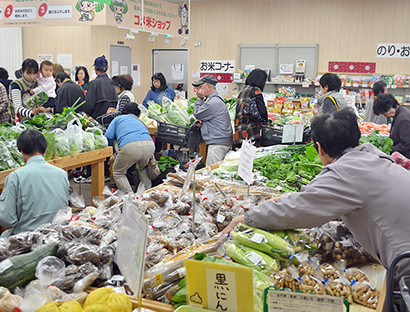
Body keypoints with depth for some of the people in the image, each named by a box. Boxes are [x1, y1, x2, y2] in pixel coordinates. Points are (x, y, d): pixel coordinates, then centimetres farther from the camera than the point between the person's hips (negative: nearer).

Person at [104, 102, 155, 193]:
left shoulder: (118, 118, 29)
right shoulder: (141, 122, 39)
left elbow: (108, 136, 16)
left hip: (129, 146, -4)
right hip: (149, 145, 4)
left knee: (118, 173, 19)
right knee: (143, 169, 35)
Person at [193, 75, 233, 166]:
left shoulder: (213, 102, -17)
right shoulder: (215, 99, 19)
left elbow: (197, 114, -8)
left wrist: (199, 99, -2)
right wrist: (202, 122, 7)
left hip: (218, 144, -11)